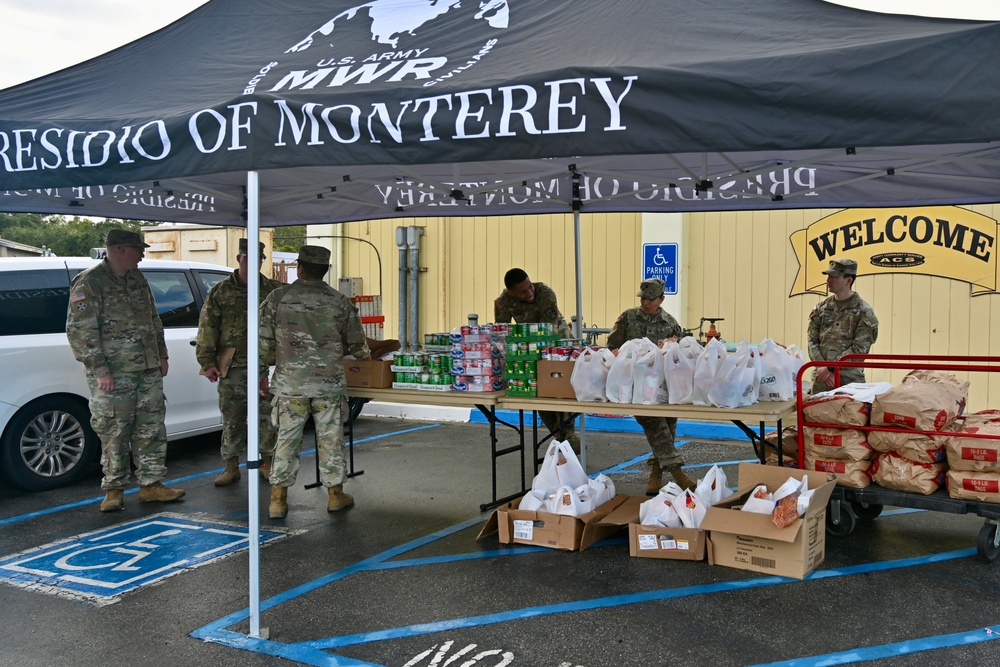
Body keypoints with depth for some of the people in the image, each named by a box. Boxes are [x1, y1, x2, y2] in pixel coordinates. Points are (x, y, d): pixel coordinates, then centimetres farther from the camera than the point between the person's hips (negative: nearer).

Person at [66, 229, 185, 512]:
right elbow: (79, 330, -14)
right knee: (114, 433, 0)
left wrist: (161, 355, 17)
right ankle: (114, 489, 13)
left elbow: (154, 320, 21)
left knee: (151, 430, 8)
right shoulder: (89, 282, -9)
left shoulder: (137, 278, 13)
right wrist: (100, 370, -17)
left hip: (148, 371, 7)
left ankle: (151, 485, 17)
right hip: (113, 374, -7)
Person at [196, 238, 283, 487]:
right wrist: (207, 362, -3)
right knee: (231, 420, 6)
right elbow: (207, 328, 3)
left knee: (268, 418, 4)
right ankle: (231, 466, 17)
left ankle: (267, 463, 19)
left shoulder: (274, 290, 7)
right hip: (232, 367, 0)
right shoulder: (221, 292, 5)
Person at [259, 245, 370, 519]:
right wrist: (364, 354, 27)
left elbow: (263, 340, -1)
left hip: (290, 384, 0)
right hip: (329, 384, 0)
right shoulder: (339, 302, -1)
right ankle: (335, 494, 21)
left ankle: (278, 499, 9)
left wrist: (261, 373, 11)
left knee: (286, 439, 7)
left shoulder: (278, 297, -3)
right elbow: (356, 344, 4)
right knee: (330, 439, 10)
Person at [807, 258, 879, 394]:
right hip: (820, 380, 4)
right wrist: (822, 367, -9)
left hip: (849, 381, -4)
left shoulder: (863, 311, -4)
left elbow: (859, 349, -10)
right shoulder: (821, 308, 10)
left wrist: (829, 368, -15)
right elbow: (812, 341, 6)